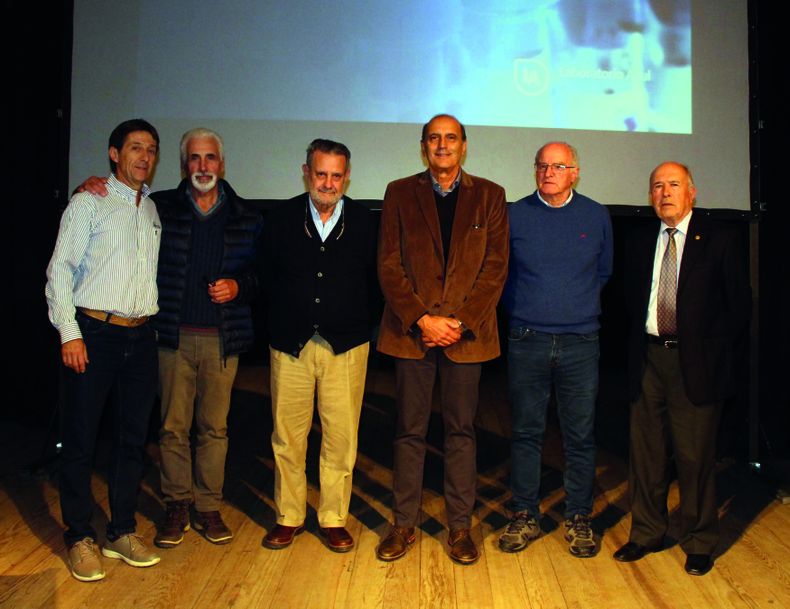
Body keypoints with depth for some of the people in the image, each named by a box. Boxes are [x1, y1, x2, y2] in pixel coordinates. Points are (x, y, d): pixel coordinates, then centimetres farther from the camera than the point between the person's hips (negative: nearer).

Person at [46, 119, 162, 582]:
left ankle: (122, 532, 22)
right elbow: (60, 269, -4)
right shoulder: (89, 201, 0)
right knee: (80, 438, 2)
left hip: (141, 337, 5)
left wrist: (157, 325, 10)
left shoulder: (155, 210, 15)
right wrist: (69, 333, -12)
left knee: (133, 439, 9)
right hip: (93, 334, -5)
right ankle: (81, 538, 16)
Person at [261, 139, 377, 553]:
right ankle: (289, 517, 23)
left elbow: (374, 282, 4)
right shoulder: (281, 220, 4)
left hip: (346, 345, 0)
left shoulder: (364, 222, 2)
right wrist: (282, 323, 4)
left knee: (341, 437, 4)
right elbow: (267, 278, 8)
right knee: (287, 435, 7)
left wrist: (356, 323, -2)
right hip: (290, 344, 1)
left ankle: (333, 519, 20)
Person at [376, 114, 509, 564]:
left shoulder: (490, 196, 8)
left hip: (468, 332, 0)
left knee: (462, 430, 7)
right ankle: (404, 525, 19)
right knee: (410, 431, 6)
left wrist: (460, 322, -9)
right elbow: (389, 266, 1)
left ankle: (461, 527, 19)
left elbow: (495, 267, 1)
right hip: (411, 330, 0)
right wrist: (421, 320, -10)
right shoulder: (400, 193, 7)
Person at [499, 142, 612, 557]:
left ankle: (578, 519, 21)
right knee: (526, 432, 6)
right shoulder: (514, 215, 3)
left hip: (581, 342, 1)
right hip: (527, 341, 0)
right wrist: (520, 311, 10)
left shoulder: (596, 216, 7)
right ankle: (525, 516, 19)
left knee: (580, 435, 6)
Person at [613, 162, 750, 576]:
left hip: (695, 362, -3)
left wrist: (713, 351, -7)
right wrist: (636, 346, 5)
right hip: (648, 358, 4)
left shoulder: (719, 239, 0)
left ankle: (699, 542, 21)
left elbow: (738, 304, -1)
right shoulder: (640, 242, 11)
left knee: (695, 454, 3)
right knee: (646, 452, 9)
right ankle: (647, 533, 26)